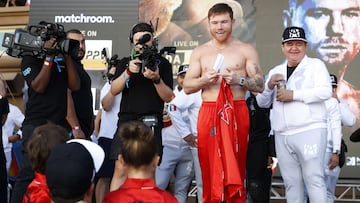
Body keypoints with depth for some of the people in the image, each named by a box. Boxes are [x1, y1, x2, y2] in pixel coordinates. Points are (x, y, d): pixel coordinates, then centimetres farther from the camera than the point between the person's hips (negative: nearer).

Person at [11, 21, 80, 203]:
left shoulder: (62, 60, 16)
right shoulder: (30, 59, 4)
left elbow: (75, 85, 4)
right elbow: (39, 86, -9)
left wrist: (67, 56, 0)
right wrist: (49, 57, -11)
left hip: (60, 125, 4)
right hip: (36, 124, -4)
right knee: (29, 171, -10)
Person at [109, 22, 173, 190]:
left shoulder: (162, 63, 9)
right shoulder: (125, 63, 14)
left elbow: (167, 97, 3)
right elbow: (114, 90, 2)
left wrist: (156, 79, -14)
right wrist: (128, 72, -13)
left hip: (151, 123, -1)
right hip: (126, 120, 1)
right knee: (121, 170, -6)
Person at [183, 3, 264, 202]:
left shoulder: (246, 50, 5)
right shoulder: (199, 52, 11)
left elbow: (260, 85, 1)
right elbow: (187, 86, 7)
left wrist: (239, 79, -17)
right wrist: (204, 80, -12)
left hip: (237, 113, -1)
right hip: (208, 114, 2)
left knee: (236, 169, 0)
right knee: (209, 167, 2)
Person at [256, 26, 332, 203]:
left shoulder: (315, 65, 4)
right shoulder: (275, 71, 20)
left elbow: (325, 91, -12)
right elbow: (262, 102, 18)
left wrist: (293, 94, -14)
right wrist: (269, 86, -2)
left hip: (309, 131, -5)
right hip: (282, 136, 5)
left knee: (314, 179, -7)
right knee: (291, 182, 8)